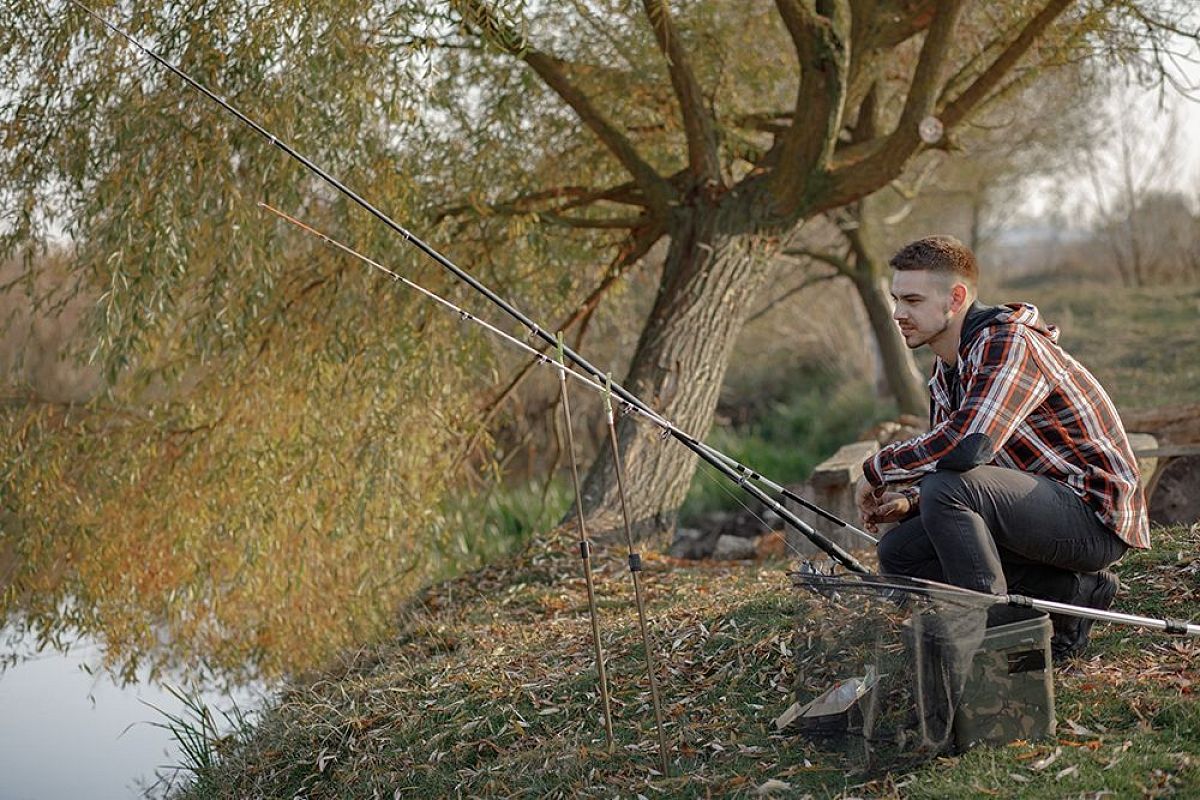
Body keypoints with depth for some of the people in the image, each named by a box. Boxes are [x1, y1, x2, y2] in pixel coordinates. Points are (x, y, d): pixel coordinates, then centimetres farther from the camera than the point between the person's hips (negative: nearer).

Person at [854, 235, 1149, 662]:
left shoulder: (1007, 342, -20)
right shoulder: (946, 367, 10)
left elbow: (966, 446, -35)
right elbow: (942, 458, 18)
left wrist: (877, 469, -21)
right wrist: (909, 500, -5)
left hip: (1096, 514, -10)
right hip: (1045, 507, 10)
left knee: (948, 488, -30)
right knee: (899, 551, 3)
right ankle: (1068, 592, 5)